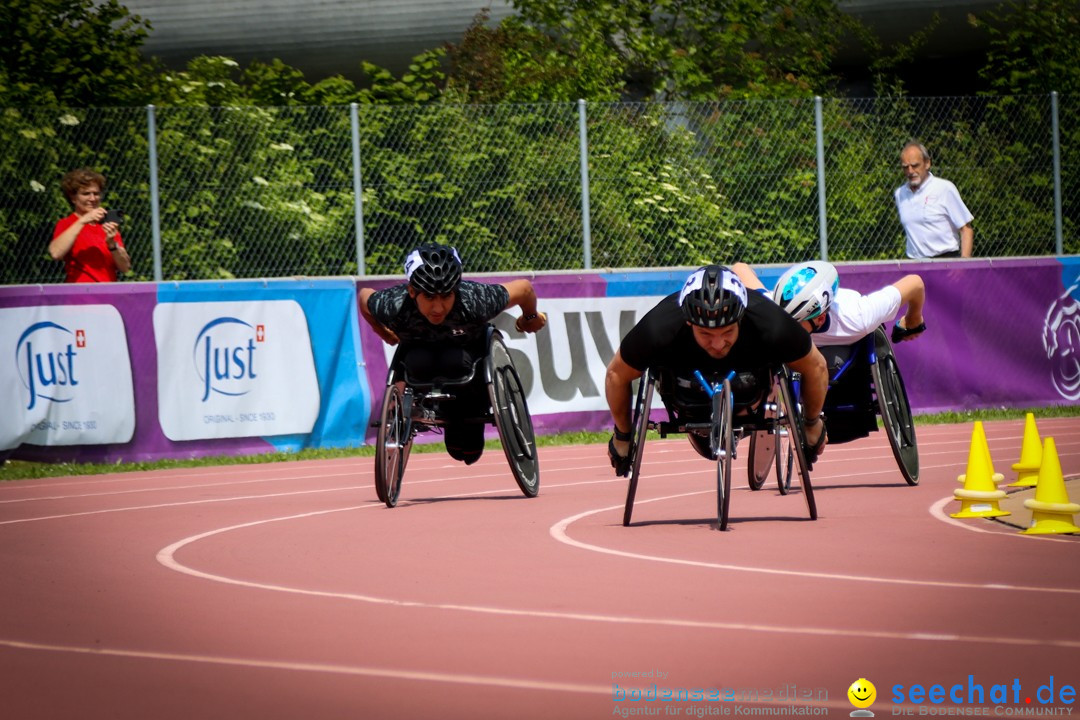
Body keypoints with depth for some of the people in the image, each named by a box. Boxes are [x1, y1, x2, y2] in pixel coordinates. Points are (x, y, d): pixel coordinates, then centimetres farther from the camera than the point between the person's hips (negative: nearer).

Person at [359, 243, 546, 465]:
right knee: (419, 363, -34)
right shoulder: (393, 306, -33)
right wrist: (384, 333, 7)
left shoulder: (475, 301, -37)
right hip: (419, 348, 1)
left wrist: (530, 318, 2)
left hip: (468, 349, -1)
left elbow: (524, 288, -19)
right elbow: (364, 296, -9)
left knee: (455, 362, -35)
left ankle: (471, 418, -5)